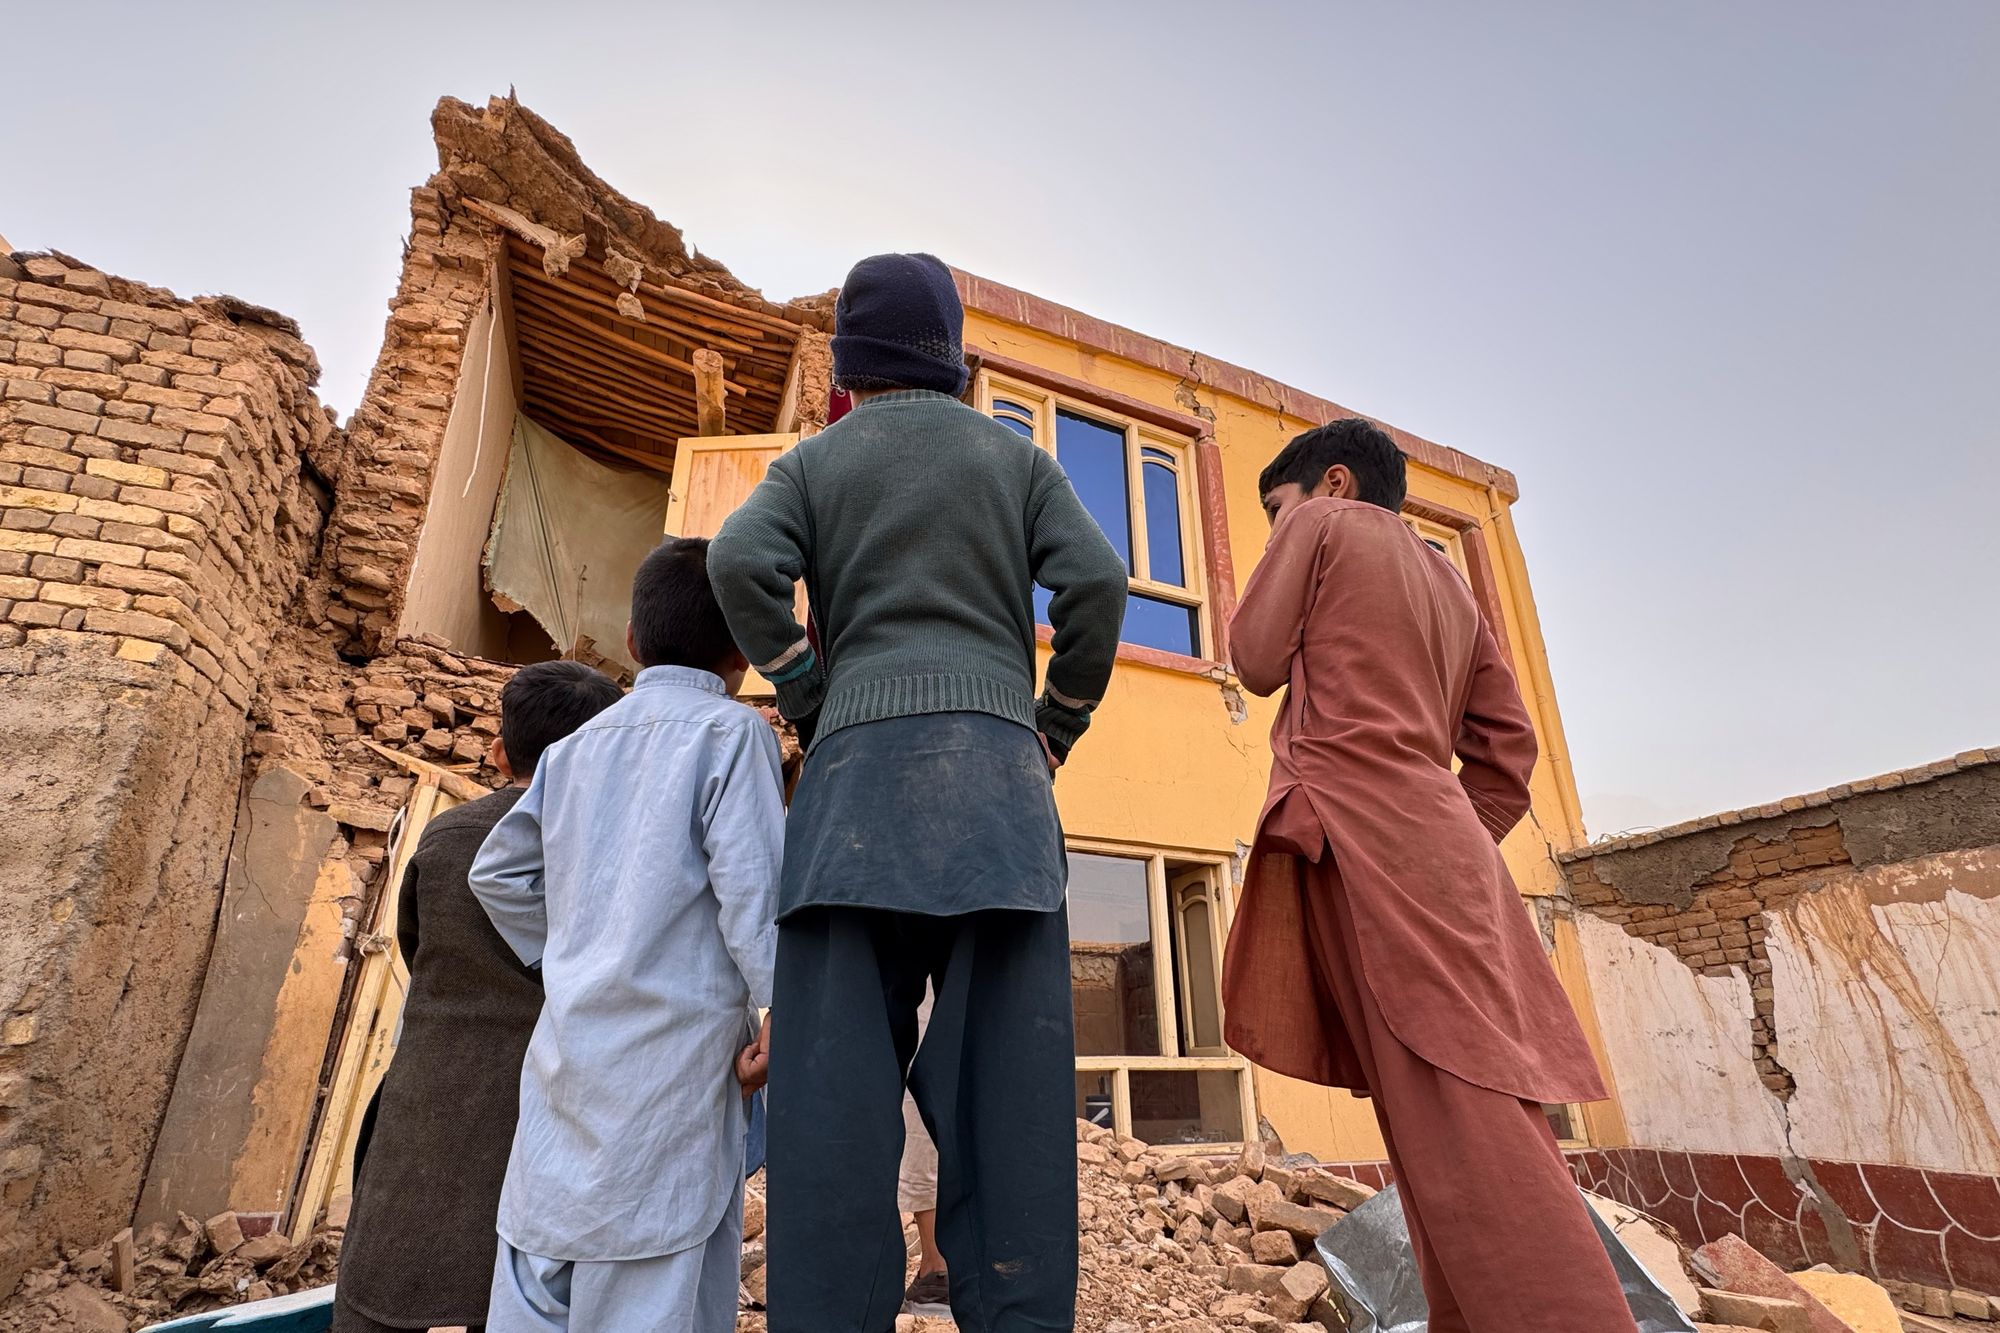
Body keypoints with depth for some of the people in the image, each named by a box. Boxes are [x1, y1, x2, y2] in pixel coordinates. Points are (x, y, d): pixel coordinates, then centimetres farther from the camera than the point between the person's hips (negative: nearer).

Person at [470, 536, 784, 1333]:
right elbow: (754, 886, -16)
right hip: (672, 1055, -6)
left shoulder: (578, 746, 13)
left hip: (569, 1048, 7)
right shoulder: (730, 732, -7)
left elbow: (497, 873, 20)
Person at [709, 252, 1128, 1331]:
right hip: (994, 761, 1)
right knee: (1010, 1068, -3)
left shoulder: (815, 461, 16)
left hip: (860, 762, 0)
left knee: (838, 1065, -3)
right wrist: (1059, 724, 11)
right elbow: (1095, 582, 2)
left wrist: (808, 700, 6)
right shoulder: (1016, 456, 17)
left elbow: (739, 563, -3)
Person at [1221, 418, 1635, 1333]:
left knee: (1454, 1119, -13)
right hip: (1447, 840, 9)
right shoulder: (1452, 588, 27)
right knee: (1480, 1111, 7)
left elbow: (1258, 661, 4)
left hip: (1362, 830, -8)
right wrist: (1458, 839, 20)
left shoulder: (1322, 525, 8)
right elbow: (1507, 750, 21)